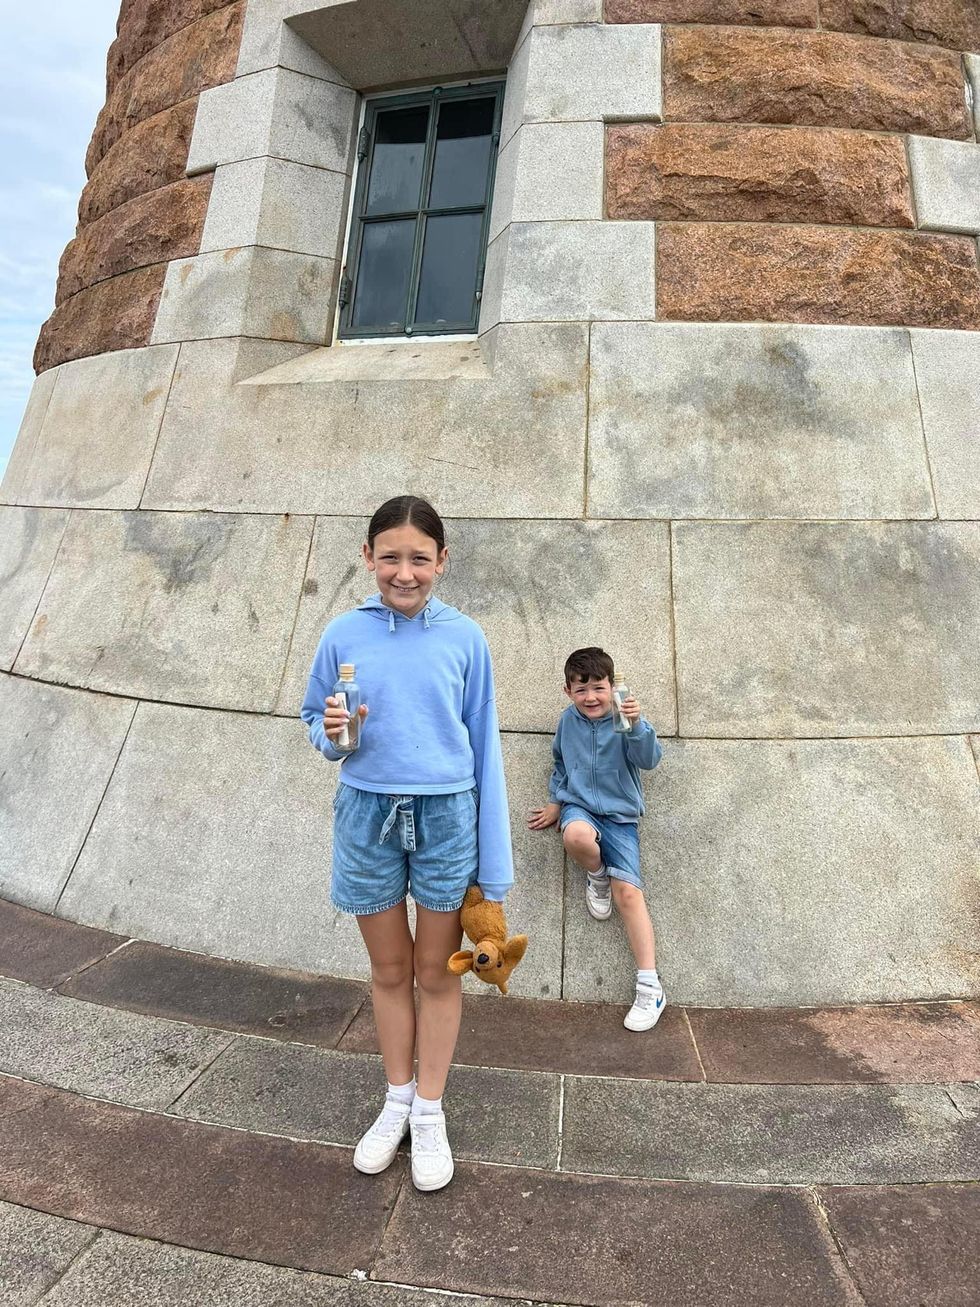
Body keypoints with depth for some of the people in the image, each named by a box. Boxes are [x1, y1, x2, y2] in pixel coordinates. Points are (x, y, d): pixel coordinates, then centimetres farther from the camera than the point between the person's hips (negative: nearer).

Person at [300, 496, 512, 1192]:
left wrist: (493, 855, -2)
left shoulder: (464, 637, -6)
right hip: (368, 815, 1)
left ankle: (430, 1112, 36)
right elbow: (315, 718, 7)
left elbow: (484, 744, -2)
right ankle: (398, 1100, 41)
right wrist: (333, 735, -18)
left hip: (446, 816, -1)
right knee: (390, 971, 18)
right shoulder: (344, 634, -4)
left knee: (437, 973, 14)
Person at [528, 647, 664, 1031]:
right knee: (577, 836, -36)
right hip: (579, 806, 2)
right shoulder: (568, 721, 3)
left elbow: (648, 758, -23)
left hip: (619, 814, -2)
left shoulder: (623, 721, -8)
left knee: (628, 890, -13)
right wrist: (556, 803, 17)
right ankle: (596, 876, 0)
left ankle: (650, 987, -5)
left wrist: (637, 725, -40)